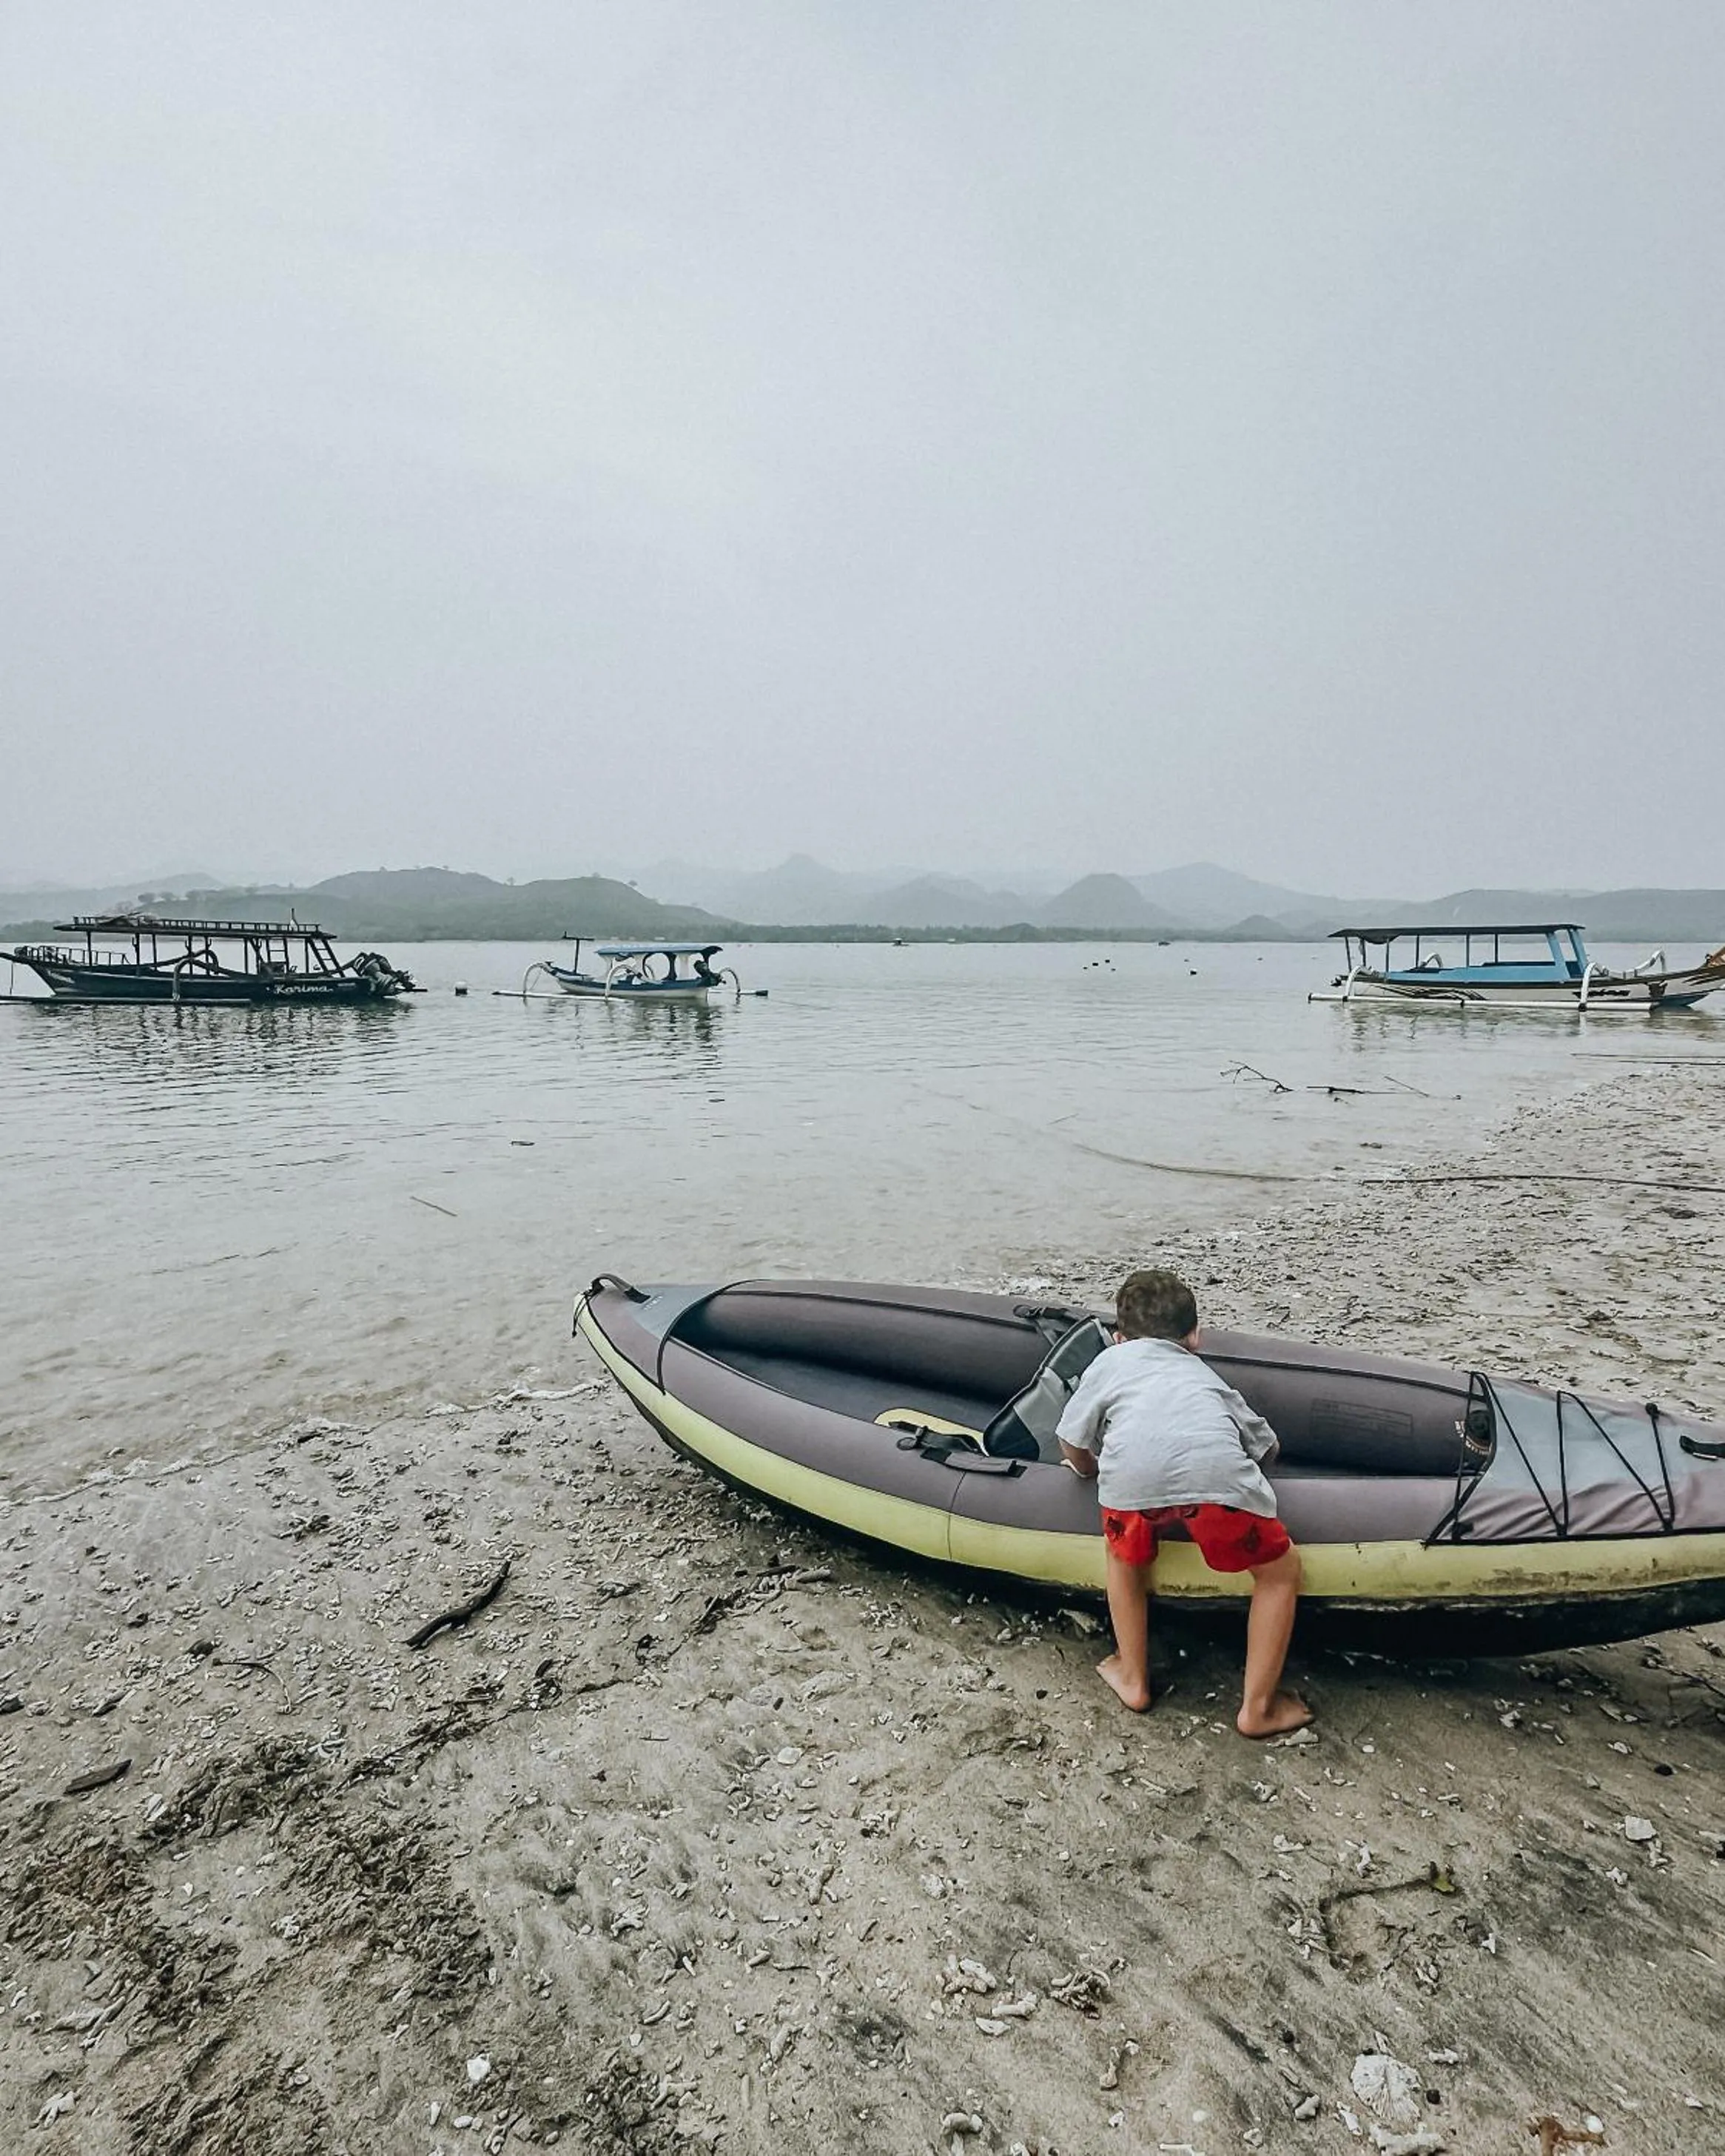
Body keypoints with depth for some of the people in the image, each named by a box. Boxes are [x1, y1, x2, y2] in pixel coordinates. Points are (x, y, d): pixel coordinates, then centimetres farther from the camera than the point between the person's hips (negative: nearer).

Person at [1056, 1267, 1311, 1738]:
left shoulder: (1111, 1360, 33)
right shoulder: (1203, 1372, 39)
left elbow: (1074, 1448, 30)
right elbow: (1266, 1445, 41)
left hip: (1131, 1473, 0)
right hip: (1214, 1469, 0)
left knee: (1125, 1558, 33)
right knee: (1281, 1570, 27)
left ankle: (1133, 1679, 39)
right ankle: (1257, 1707, 28)